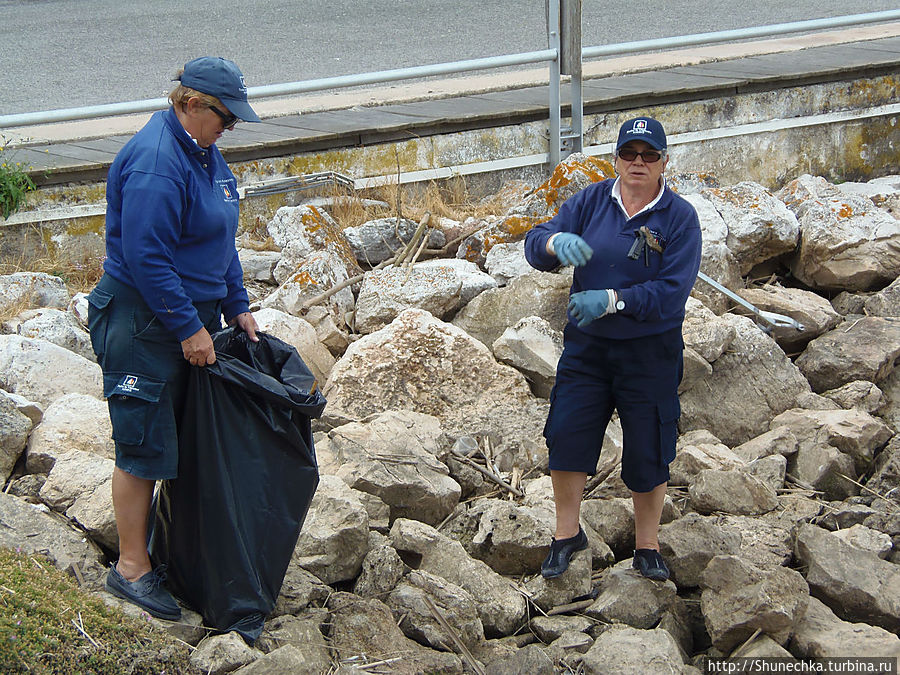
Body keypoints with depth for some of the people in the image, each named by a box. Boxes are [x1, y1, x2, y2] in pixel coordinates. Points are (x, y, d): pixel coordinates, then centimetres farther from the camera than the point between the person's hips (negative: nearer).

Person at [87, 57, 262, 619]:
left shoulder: (203, 152, 10)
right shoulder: (156, 161, -22)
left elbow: (219, 239, 20)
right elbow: (145, 256, -25)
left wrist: (237, 306, 14)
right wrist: (188, 328, -21)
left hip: (192, 316, 10)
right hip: (145, 323, -10)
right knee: (145, 445, -2)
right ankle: (131, 567, 8)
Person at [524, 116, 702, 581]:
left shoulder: (680, 218, -9)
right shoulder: (592, 202, 0)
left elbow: (672, 292, -18)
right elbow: (535, 246, -6)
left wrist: (612, 300, -28)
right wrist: (556, 241, -30)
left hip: (650, 353, -2)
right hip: (586, 348, 2)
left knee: (647, 451, 6)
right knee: (566, 434, -3)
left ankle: (647, 547, 24)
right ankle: (567, 534, 17)